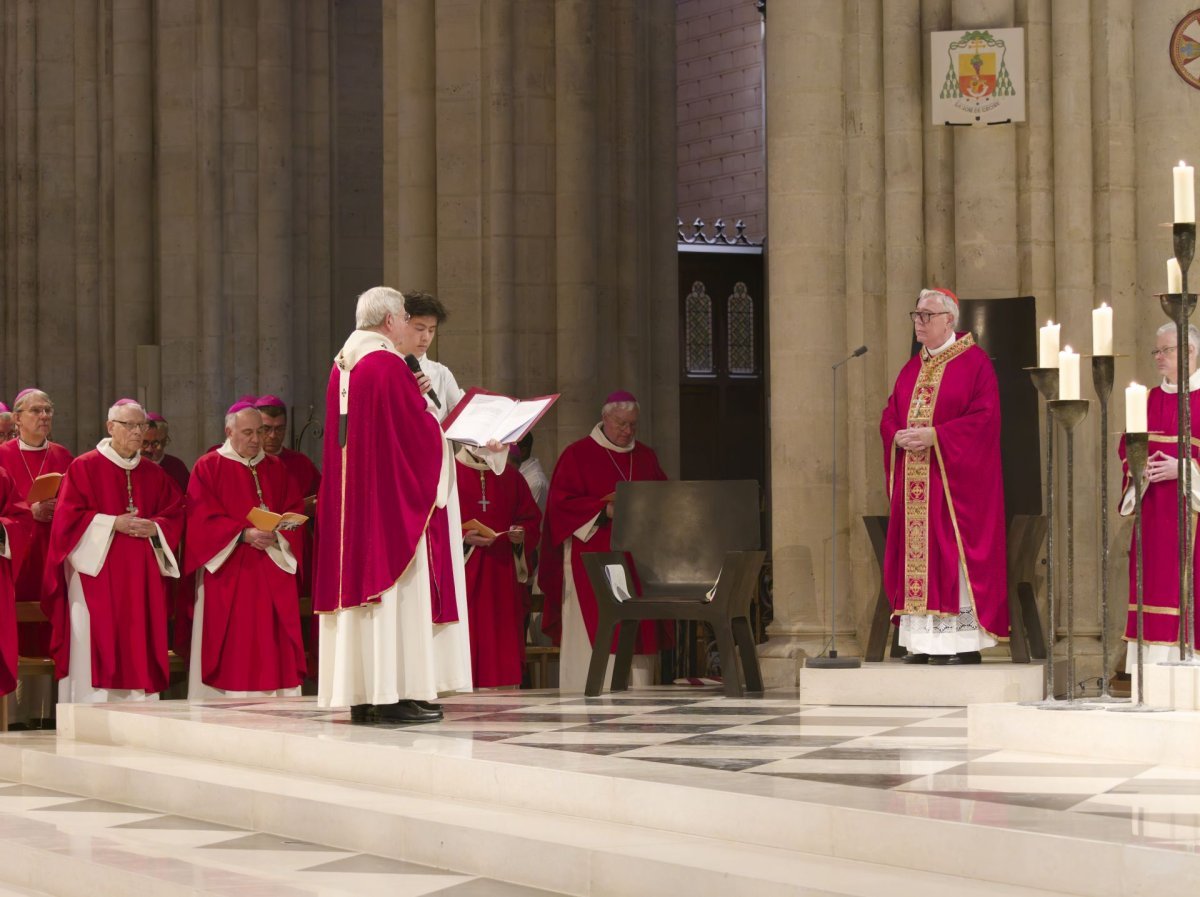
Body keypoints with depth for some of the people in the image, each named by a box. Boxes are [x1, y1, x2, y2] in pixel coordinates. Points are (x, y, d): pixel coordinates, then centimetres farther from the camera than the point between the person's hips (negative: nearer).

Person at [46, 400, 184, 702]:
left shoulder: (154, 474, 15)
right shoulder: (84, 467, 0)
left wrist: (154, 527, -8)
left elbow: (175, 515, 13)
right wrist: (113, 523, -15)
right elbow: (67, 517, -7)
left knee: (141, 648, 1)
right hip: (98, 575, -5)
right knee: (99, 649, -9)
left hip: (142, 578, 5)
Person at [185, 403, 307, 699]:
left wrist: (278, 532, -11)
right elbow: (203, 519, -6)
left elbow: (294, 510, 10)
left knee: (272, 646, -2)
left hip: (271, 573, 4)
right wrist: (243, 534, -17)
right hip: (227, 574, -4)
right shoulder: (208, 467, 2)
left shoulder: (276, 469, 15)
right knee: (231, 646, -8)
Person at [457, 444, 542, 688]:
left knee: (504, 632, -1)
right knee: (467, 629, -10)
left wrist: (522, 535, -6)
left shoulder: (511, 476, 16)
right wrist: (464, 538, -17)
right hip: (463, 570, -3)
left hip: (503, 570, 4)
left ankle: (503, 688, -1)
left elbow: (531, 518, 15)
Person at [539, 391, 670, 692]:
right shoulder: (578, 455, 1)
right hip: (592, 561, -5)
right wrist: (605, 510, -18)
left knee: (637, 630, 0)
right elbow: (562, 503, -6)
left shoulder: (646, 457, 17)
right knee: (593, 630, -10)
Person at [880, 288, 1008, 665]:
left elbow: (984, 415, -14)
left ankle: (963, 641, -5)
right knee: (916, 554, 3)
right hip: (914, 478, 7)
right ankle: (924, 643, 6)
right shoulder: (912, 368, 17)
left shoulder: (974, 361, -4)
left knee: (952, 553, -9)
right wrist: (899, 436, -7)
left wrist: (934, 435, -19)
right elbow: (889, 415, 16)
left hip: (954, 476, -7)